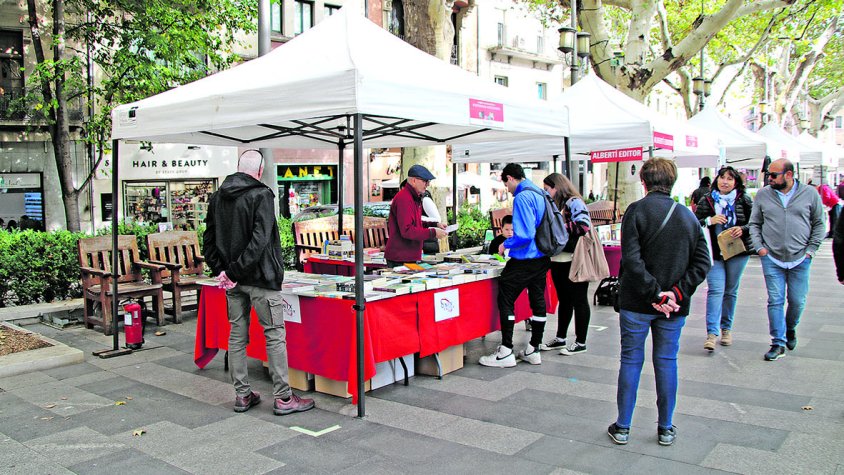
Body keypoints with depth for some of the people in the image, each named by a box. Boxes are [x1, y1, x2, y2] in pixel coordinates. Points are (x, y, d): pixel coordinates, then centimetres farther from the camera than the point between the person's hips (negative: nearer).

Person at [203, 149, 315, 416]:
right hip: (260, 278, -7)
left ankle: (243, 396, 19)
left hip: (233, 282, 7)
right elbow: (259, 240, -22)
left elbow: (209, 239, 9)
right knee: (274, 334, 0)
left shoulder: (217, 197, 9)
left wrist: (220, 270, 3)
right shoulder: (261, 195, -12)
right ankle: (283, 398, 4)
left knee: (237, 335, 12)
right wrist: (234, 271, -18)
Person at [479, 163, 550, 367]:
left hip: (525, 259, -9)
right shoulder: (540, 193, 12)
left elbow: (524, 234, -24)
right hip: (542, 258, 9)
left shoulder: (522, 197, -17)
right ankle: (533, 351, 22)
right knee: (538, 300, 12)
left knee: (505, 299, -2)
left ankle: (506, 352, -1)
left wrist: (506, 245, -8)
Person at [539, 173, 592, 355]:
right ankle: (560, 339, 26)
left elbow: (583, 226, -24)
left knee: (579, 301, 2)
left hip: (574, 261, -9)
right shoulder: (556, 205, 16)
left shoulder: (574, 202, -11)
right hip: (558, 260, 9)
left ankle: (580, 342, 11)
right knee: (564, 300, 16)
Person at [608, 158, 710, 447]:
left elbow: (631, 260, -19)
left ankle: (622, 427, 16)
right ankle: (666, 429, 21)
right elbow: (702, 262, -1)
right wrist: (677, 293, -8)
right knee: (667, 362, 12)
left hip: (636, 303, -3)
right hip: (675, 307, 3)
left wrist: (655, 294, -14)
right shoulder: (688, 216, 5)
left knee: (631, 360, 8)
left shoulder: (637, 210, -9)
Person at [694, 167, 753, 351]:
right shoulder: (706, 201, 2)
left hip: (737, 252, 1)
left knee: (731, 291, 11)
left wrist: (743, 229, -14)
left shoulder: (744, 200, 3)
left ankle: (726, 328, 26)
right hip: (714, 253, -1)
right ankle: (712, 333, -14)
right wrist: (709, 221, -16)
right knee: (715, 290, -11)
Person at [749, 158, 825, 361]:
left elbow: (819, 224, 7)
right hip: (771, 259, 0)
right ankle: (778, 343, 6)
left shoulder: (809, 194, 1)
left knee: (797, 302, 7)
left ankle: (790, 328, 36)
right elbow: (754, 224, 10)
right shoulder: (763, 195, 4)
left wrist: (811, 249, 0)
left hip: (800, 260, 0)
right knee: (775, 301, -2)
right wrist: (759, 247, -2)